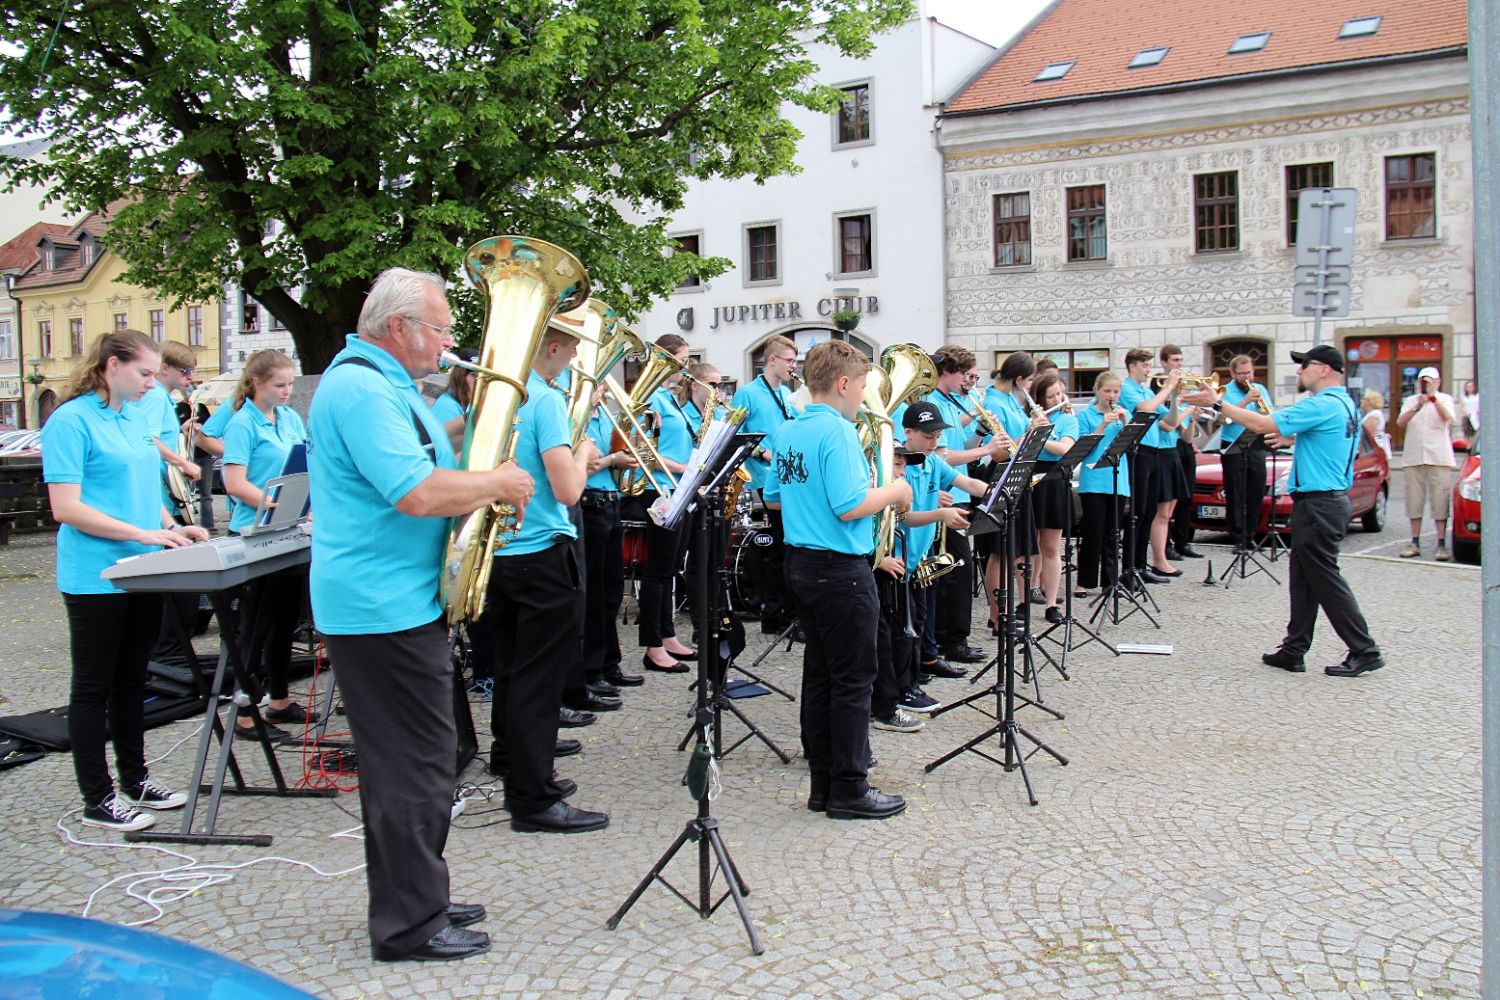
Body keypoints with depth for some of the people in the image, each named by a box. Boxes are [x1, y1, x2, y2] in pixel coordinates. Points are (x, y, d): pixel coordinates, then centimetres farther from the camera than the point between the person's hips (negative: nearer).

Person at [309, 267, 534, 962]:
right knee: (416, 767, -3)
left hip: (397, 603, 11)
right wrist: (498, 482, -14)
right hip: (385, 609, -11)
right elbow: (418, 493, -28)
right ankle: (409, 925, 8)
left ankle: (414, 900, 30)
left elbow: (423, 458, 25)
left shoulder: (385, 383, 16)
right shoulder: (362, 388, -18)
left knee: (407, 762, 18)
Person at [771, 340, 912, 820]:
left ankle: (822, 783, 20)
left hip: (800, 562, 9)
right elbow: (849, 507, -24)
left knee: (819, 673, 14)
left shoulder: (786, 432, 9)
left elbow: (775, 497, 17)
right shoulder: (837, 431, -17)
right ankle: (849, 789, 7)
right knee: (852, 680, 0)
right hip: (841, 570, -9)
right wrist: (893, 490, -9)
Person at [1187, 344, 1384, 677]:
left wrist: (1217, 404, -15)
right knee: (1304, 580, 12)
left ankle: (1364, 652, 1)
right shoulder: (1343, 404, 14)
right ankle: (1294, 651, 16)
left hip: (1319, 504, -10)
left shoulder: (1322, 406, -17)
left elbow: (1263, 424, -21)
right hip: (1330, 499, 10)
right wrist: (1291, 438, 15)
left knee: (1325, 579, -4)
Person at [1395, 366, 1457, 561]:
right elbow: (1400, 423, -1)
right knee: (1414, 501, 3)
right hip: (1413, 458, 3)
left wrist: (1433, 398, -23)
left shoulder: (1444, 399, 8)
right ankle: (1415, 544, 9)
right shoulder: (1410, 400, 16)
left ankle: (1442, 545, -6)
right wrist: (1417, 407, -15)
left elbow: (1449, 418, -13)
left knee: (1440, 502, -7)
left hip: (1439, 458, -3)